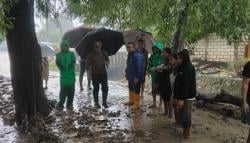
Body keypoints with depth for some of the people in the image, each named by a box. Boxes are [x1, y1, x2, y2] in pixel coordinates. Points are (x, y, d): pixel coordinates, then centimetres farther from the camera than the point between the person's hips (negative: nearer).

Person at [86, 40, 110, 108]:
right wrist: (89, 72, -15)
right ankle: (96, 103, 18)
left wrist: (107, 62, -14)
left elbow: (107, 60, 10)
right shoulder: (90, 54, 0)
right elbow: (88, 64, -2)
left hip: (103, 73, 3)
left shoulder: (104, 53, 9)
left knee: (105, 88, 1)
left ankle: (104, 102, 13)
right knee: (96, 88, 6)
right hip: (95, 74, -2)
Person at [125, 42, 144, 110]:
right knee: (130, 88, 22)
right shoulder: (129, 55, 8)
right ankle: (131, 101, 40)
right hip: (130, 76, 10)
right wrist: (127, 73, 16)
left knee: (136, 90, 0)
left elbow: (140, 67, -27)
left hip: (136, 77, -10)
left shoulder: (138, 55, -23)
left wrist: (137, 77, -28)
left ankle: (136, 105, 11)